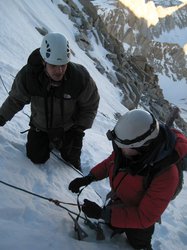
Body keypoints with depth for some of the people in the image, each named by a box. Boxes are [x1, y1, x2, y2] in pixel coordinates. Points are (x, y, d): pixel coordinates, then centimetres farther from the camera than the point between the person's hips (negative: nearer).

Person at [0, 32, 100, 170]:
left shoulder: (80, 77, -32)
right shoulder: (28, 75, -30)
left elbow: (90, 106, -13)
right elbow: (16, 100, -8)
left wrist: (79, 129, -17)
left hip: (69, 127, -1)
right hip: (40, 125, 1)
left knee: (71, 158, 10)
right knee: (37, 158, 5)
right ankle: (48, 141, 35)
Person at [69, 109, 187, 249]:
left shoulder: (166, 174, -41)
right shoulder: (128, 147, -25)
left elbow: (145, 217, -33)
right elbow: (110, 162, -2)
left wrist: (103, 214, -36)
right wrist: (89, 178, -16)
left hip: (140, 220, -4)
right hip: (116, 204, 5)